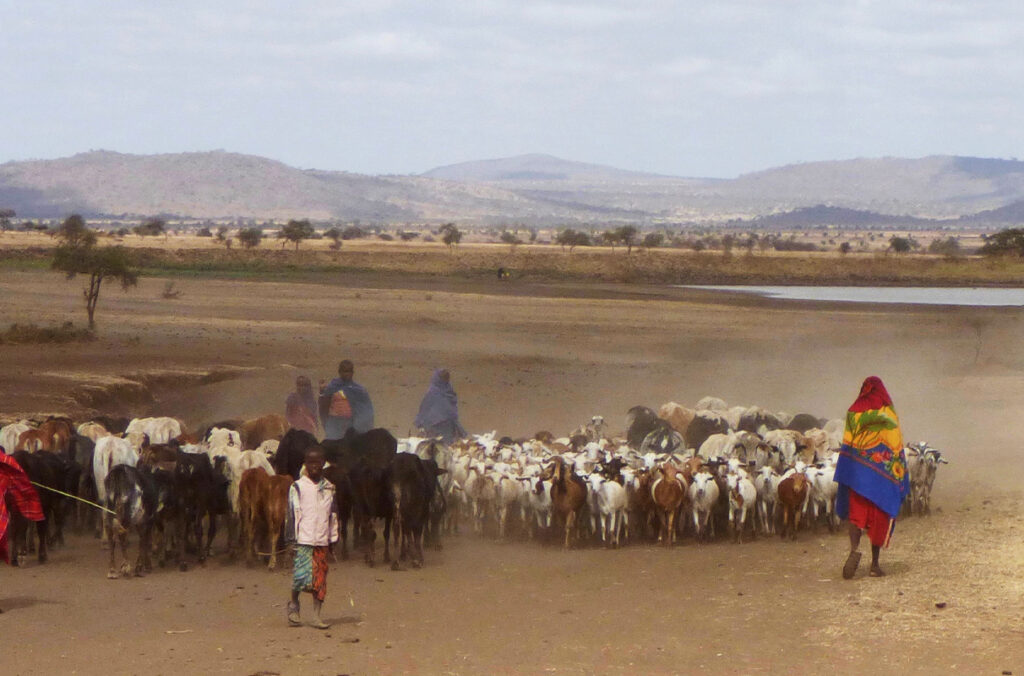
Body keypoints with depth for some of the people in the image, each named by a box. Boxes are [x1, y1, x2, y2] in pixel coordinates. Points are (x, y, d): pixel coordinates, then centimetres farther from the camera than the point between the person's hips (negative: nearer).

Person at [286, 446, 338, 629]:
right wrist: (292, 538, -6)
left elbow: (333, 515, 16)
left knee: (320, 578, 1)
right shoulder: (298, 487, 1)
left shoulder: (329, 488, 12)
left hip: (322, 540, 4)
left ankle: (316, 615, 6)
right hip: (303, 539, -3)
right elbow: (294, 513, -2)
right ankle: (293, 606, 12)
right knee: (302, 575, -11)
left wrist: (333, 538, 13)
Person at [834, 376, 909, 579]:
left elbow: (846, 446, 1)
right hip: (883, 474, -1)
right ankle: (875, 564, 8)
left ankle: (854, 549, -25)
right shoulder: (888, 414, -3)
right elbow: (896, 446, -3)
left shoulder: (854, 412, 2)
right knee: (879, 517, 6)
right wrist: (900, 478, 3)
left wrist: (844, 477, 7)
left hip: (857, 474, 1)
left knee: (856, 512, 3)